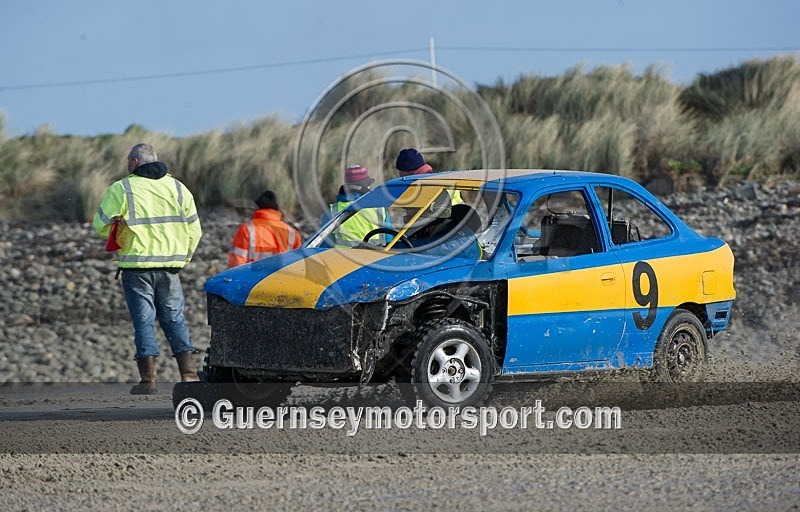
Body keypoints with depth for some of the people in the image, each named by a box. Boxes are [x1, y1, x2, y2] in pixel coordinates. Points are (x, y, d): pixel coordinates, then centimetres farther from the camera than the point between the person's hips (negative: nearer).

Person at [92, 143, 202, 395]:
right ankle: (189, 374, 5)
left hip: (137, 265, -3)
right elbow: (194, 230, 11)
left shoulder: (121, 190, -6)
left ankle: (148, 379, -3)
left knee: (143, 320, 1)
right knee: (174, 318, 12)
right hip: (169, 268, 3)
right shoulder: (178, 188, 9)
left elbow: (101, 225, -3)